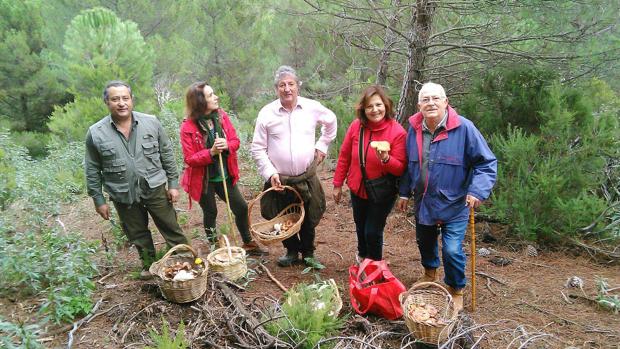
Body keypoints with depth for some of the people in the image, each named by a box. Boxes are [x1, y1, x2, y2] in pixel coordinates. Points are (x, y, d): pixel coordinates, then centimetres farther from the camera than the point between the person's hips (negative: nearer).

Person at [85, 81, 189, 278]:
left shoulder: (151, 123, -5)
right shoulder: (95, 133, -7)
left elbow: (167, 155, 1)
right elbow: (92, 171, 0)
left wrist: (173, 184, 0)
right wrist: (98, 200, 1)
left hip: (155, 188, 0)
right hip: (123, 195, 1)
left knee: (171, 228, 8)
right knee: (138, 234, 16)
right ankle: (149, 265, 37)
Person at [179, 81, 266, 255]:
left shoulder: (222, 116, -4)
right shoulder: (188, 127, -17)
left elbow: (235, 141, 1)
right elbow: (189, 159, -17)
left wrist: (227, 145, -22)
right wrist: (211, 152, -30)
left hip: (225, 175, 5)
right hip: (203, 179, -4)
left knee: (241, 207, 10)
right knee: (210, 212, 11)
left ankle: (248, 243, 31)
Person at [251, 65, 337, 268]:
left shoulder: (312, 108, -3)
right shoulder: (266, 113, -7)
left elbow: (331, 121, 19)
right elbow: (258, 148, -3)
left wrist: (322, 145, 12)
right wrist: (270, 173, -11)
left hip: (307, 178, 1)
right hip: (279, 180, 0)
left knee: (309, 220, 11)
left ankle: (308, 253, 33)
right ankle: (292, 252, 36)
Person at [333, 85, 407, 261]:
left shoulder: (398, 132, -19)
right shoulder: (356, 126, -11)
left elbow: (400, 169, -16)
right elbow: (344, 156, 0)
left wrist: (386, 159, -36)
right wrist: (337, 184, 4)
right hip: (357, 189, 4)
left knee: (373, 232, 2)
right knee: (361, 228, 22)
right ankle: (362, 258, 51)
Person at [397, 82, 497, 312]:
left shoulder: (463, 128, -17)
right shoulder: (414, 129, -3)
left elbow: (487, 163, -13)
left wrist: (477, 190, -25)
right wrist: (404, 192, 12)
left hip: (454, 204, -5)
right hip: (422, 202, 5)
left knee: (452, 250, -7)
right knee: (424, 241, 22)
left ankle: (456, 291, 22)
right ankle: (430, 273, 53)